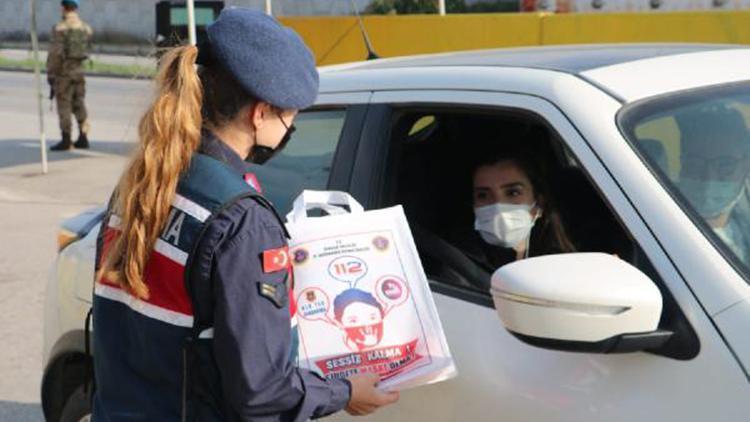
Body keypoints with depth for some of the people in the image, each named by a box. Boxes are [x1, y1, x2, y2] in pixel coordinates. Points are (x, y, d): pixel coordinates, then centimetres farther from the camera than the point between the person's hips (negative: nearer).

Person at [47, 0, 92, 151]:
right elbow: (87, 49, 9)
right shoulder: (86, 28, 5)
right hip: (79, 70, 5)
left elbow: (55, 53, -14)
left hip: (63, 71, -5)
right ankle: (83, 138, 12)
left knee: (64, 105, -1)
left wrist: (50, 73, -6)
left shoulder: (60, 28, -13)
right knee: (79, 104, 13)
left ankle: (66, 140, -1)